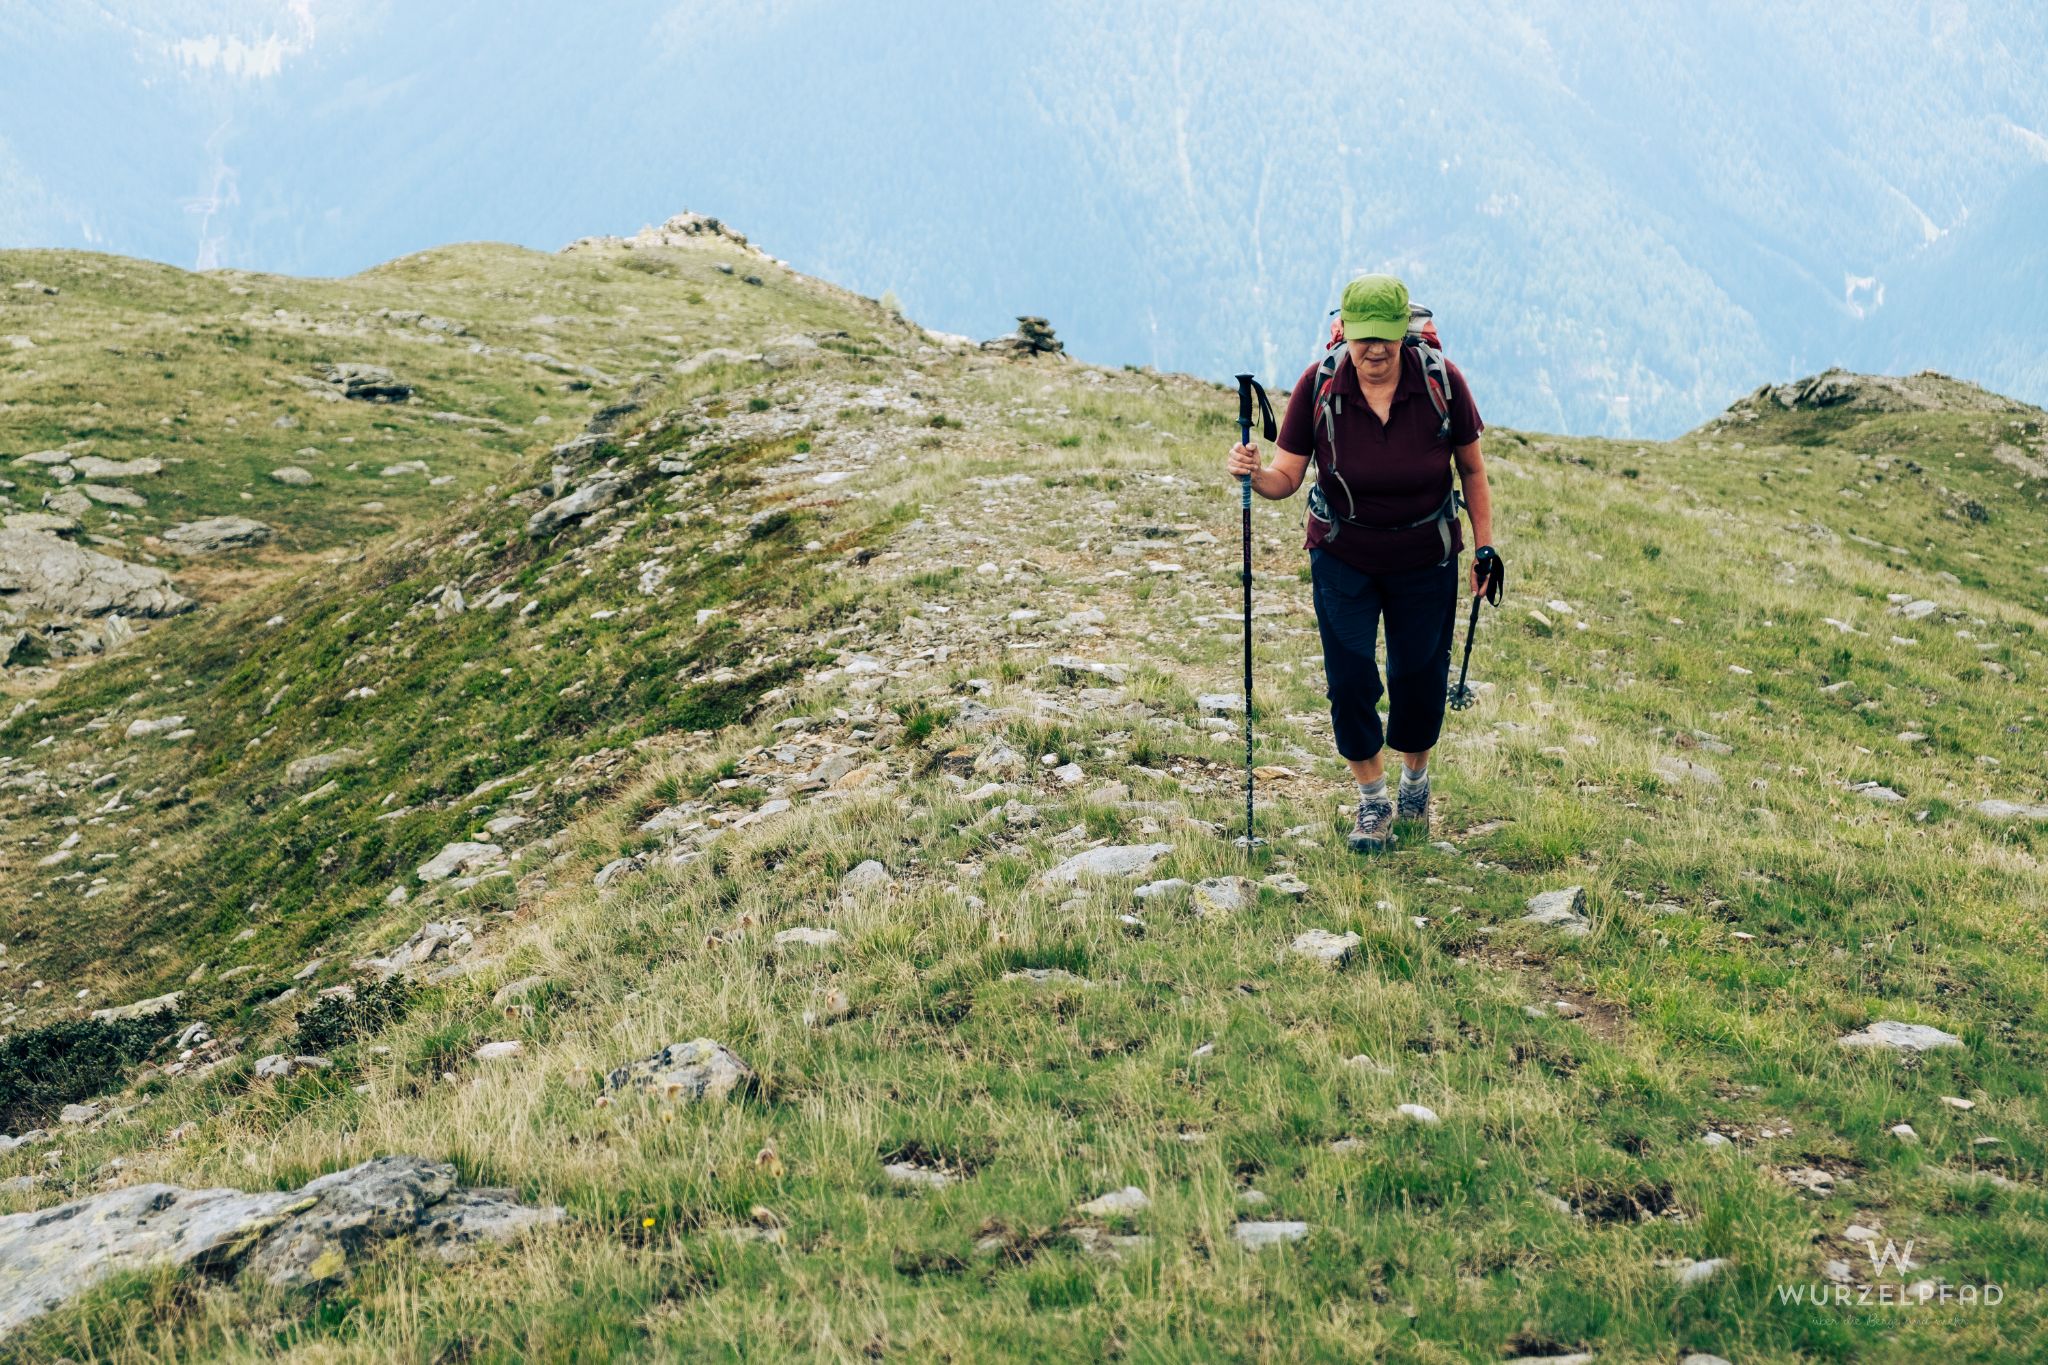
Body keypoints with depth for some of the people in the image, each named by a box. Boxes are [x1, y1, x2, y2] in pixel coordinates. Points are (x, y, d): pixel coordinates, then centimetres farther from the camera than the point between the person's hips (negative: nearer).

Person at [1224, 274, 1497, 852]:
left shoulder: (1441, 381, -16)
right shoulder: (1319, 386, -17)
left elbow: (1472, 468, -3)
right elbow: (1287, 477, -13)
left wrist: (1485, 547, -2)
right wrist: (1254, 473, -35)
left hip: (1424, 559, 0)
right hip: (1343, 558, 0)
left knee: (1419, 676, 9)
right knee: (1349, 678, -4)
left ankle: (1416, 779, 38)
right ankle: (1372, 801, 17)